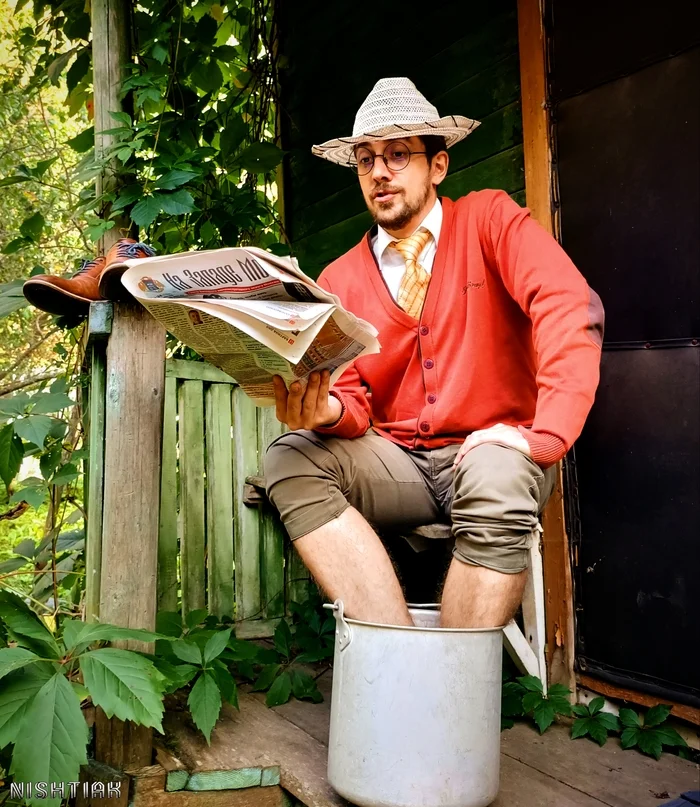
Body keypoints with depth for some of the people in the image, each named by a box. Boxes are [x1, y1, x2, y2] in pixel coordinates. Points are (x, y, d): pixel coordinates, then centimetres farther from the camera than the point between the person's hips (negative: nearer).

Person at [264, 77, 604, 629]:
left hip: (491, 453, -2)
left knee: (495, 480, -36)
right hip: (397, 461, 3)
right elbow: (353, 403, 0)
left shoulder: (489, 221, -2)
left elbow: (570, 306, -18)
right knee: (291, 460, -21)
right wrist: (323, 410, -26)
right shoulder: (339, 281, 5)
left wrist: (545, 436, -29)